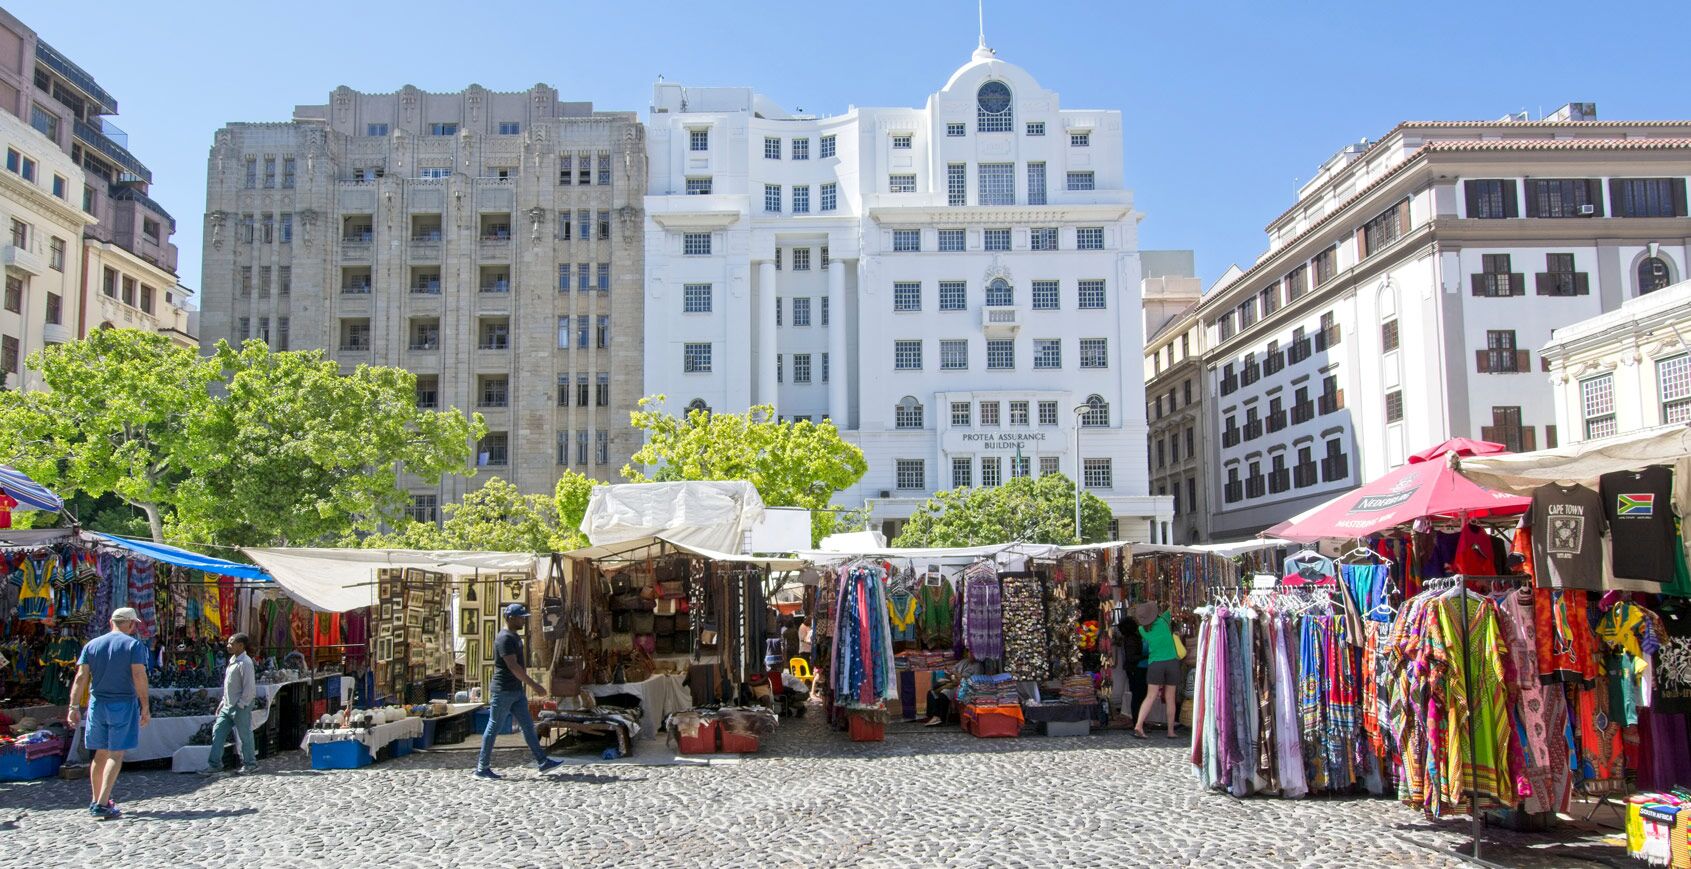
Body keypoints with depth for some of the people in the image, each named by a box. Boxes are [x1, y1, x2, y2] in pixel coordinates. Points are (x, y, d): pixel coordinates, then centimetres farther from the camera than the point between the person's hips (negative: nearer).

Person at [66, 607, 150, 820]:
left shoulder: (92, 645, 9)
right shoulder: (134, 645, -4)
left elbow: (81, 677, 2)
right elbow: (139, 676, -12)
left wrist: (73, 707, 3)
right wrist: (145, 708, -10)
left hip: (97, 704, 5)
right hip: (124, 705, -4)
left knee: (101, 754, 16)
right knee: (116, 754, -3)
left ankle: (96, 801, 23)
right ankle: (103, 804, -12)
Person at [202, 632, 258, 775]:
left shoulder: (245, 662, -15)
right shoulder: (232, 660, 14)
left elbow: (249, 687, -19)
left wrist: (240, 705, -19)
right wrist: (223, 703, 17)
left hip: (240, 707, -9)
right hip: (228, 706, 9)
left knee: (244, 735, 1)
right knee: (218, 732, 6)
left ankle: (250, 764, 12)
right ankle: (214, 764, 11)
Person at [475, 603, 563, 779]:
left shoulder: (515, 637, 14)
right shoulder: (504, 638, -17)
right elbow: (513, 667, -24)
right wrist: (534, 685, -25)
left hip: (517, 691, 9)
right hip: (504, 691, -9)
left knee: (528, 726, 8)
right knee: (494, 728, 0)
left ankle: (543, 762, 9)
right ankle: (482, 768, 8)